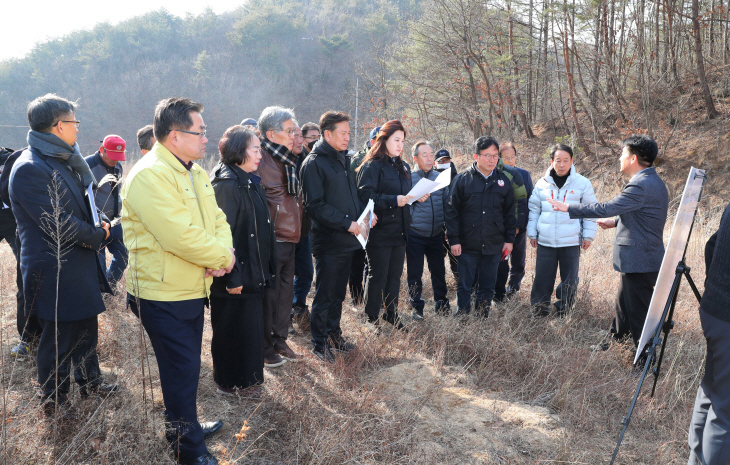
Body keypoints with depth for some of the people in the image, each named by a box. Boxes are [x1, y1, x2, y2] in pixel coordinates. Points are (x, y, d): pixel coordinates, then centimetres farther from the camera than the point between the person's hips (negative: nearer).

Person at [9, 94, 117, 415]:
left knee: (87, 328, 21)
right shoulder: (29, 169, -21)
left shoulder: (63, 161, 11)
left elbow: (83, 203, 19)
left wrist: (96, 226, -2)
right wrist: (98, 235, -9)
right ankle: (54, 405, 22)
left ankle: (90, 382, 39)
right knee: (58, 339, 5)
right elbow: (58, 224, -24)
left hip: (80, 265, 9)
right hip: (55, 272, -9)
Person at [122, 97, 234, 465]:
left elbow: (216, 218, 9)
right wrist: (222, 258, -17)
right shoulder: (149, 176, -23)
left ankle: (185, 425, 42)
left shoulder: (195, 172, 9)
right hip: (163, 296, -9)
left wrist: (223, 252, -12)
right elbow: (180, 236, -29)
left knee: (186, 365, 22)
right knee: (181, 370, 2)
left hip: (193, 289, 9)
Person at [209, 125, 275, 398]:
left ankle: (246, 380, 33)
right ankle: (231, 384, 21)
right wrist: (231, 276, -24)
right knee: (232, 330, 5)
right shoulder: (226, 184, -18)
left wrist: (265, 269, 16)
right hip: (236, 277, -9)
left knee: (250, 327, 18)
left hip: (253, 273, 9)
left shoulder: (250, 182, 12)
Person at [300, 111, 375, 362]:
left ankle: (334, 334, 30)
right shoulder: (314, 163, -12)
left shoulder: (344, 160, 14)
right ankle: (319, 343, 15)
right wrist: (347, 223, -20)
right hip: (328, 241, -8)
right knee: (324, 294, 2)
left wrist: (365, 213, 4)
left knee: (338, 292, 17)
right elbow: (315, 206, -18)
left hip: (347, 239, 8)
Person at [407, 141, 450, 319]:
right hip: (415, 235, -3)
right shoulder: (409, 178, -3)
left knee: (439, 271, 11)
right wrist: (415, 199, -17)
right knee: (415, 273, 5)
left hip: (436, 235, 3)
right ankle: (417, 308, 18)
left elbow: (447, 204, 11)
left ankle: (441, 303, 28)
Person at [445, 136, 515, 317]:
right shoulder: (463, 179, -3)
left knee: (488, 287, 10)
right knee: (464, 287, 4)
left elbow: (510, 212, 12)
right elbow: (452, 212, -3)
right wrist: (454, 240, -8)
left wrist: (509, 239, 7)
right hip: (467, 246, -3)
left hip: (493, 247, 3)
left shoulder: (503, 181, 6)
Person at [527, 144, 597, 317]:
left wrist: (588, 236, 1)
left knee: (569, 279, 7)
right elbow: (534, 209, 13)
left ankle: (564, 310, 21)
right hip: (545, 242, 1)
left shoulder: (583, 184, 0)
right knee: (542, 277, 5)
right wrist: (532, 233, 10)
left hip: (571, 243, -1)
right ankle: (540, 309, 18)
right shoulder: (542, 183, 6)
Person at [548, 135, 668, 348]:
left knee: (639, 312, 0)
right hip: (645, 257, 11)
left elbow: (605, 208, -23)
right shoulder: (653, 182, 11)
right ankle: (617, 343, 39)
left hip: (639, 261, -11)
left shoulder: (641, 186, -22)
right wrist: (616, 221, 13)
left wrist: (567, 208, -15)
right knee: (623, 304, 23)